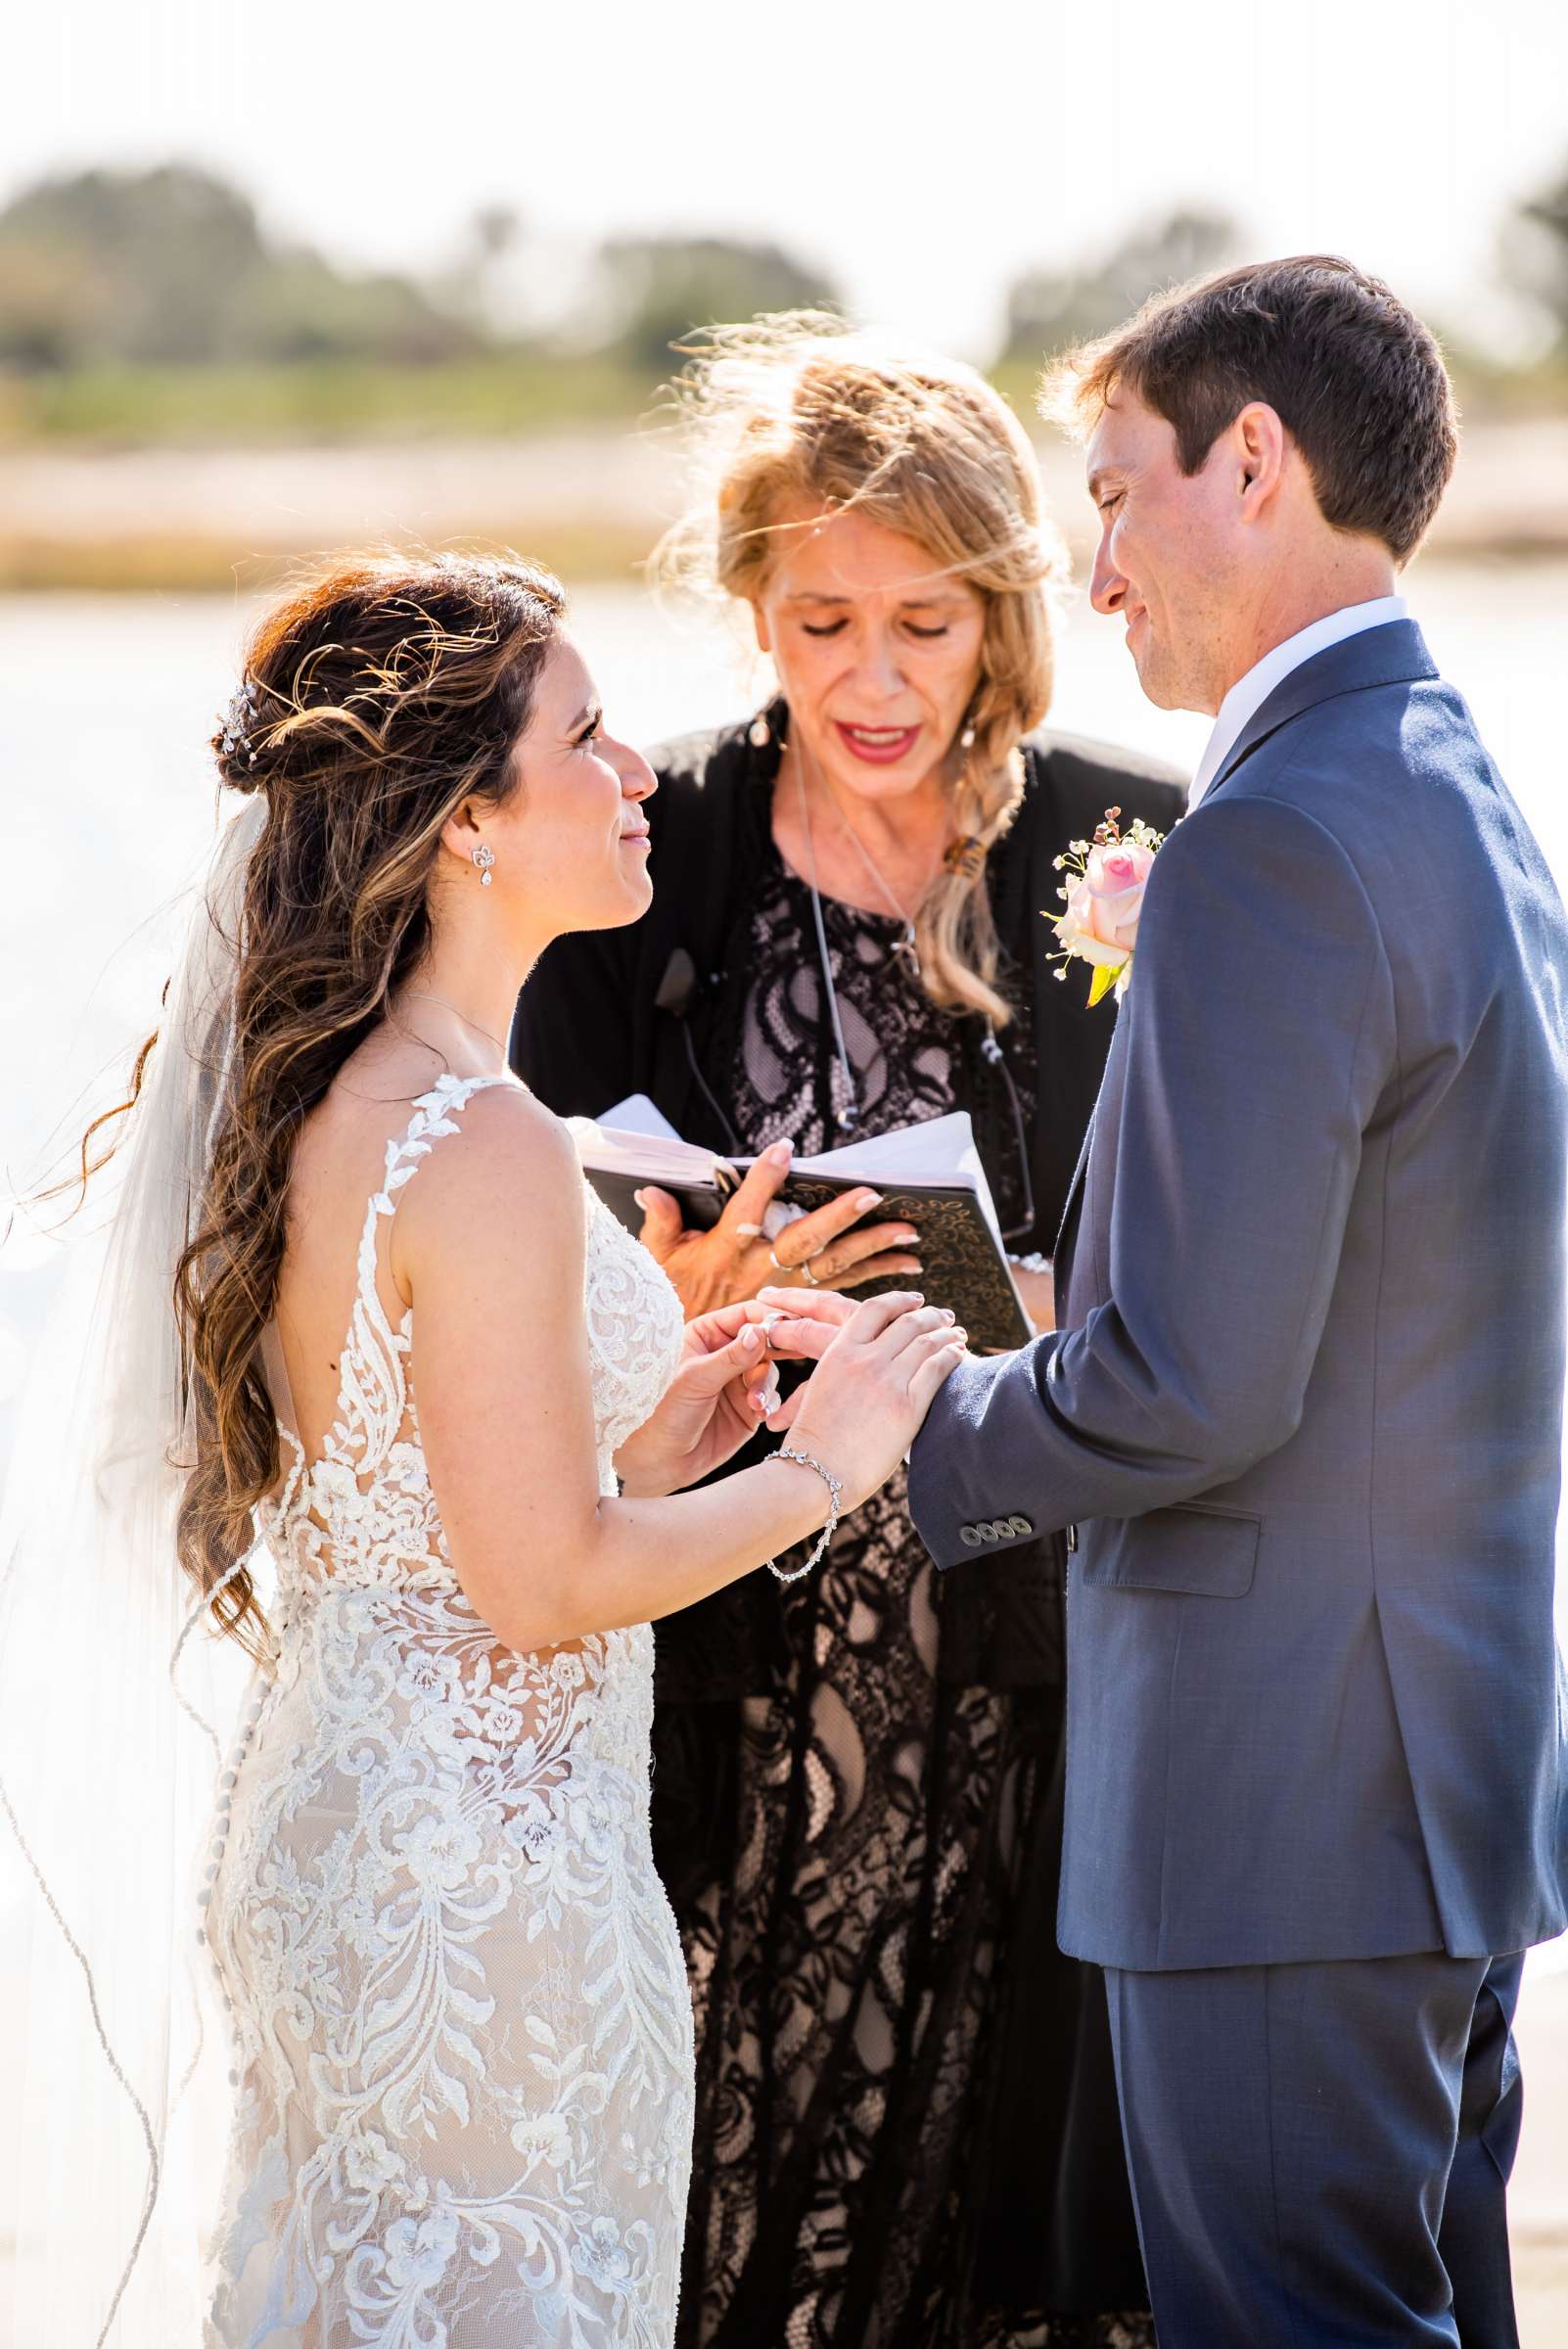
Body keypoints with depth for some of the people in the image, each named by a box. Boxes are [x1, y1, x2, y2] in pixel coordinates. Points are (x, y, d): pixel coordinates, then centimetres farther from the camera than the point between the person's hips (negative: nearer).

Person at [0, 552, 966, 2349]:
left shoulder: (320, 1104, 7)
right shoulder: (486, 1150, -21)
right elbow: (541, 1587, -20)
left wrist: (636, 1451, 10)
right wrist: (821, 1466, -10)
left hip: (323, 1827, 9)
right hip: (486, 1861, -9)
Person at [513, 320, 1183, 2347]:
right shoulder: (643, 863, 1)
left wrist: (1069, 1315, -14)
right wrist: (683, 1313, -15)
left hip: (1035, 1657, 0)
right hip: (740, 1666, 0)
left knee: (1022, 2170, 4)